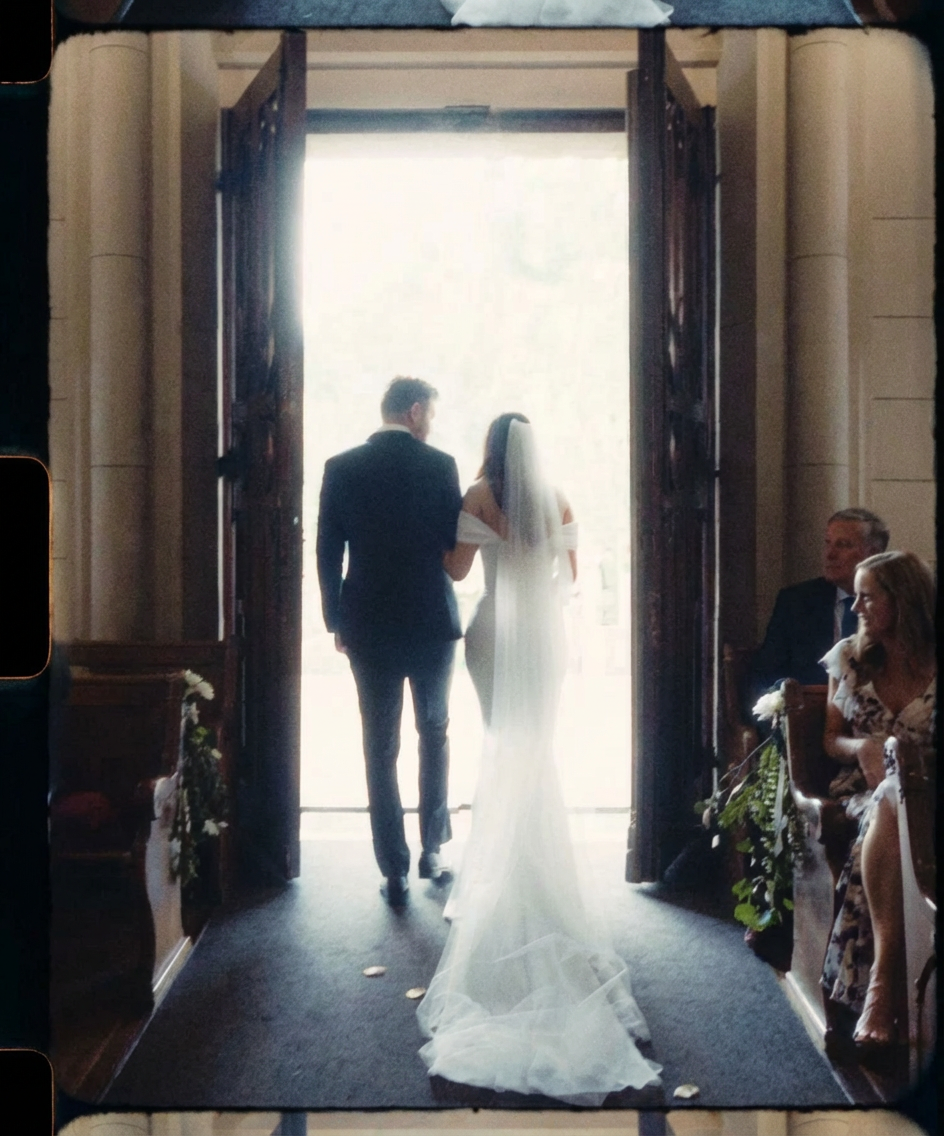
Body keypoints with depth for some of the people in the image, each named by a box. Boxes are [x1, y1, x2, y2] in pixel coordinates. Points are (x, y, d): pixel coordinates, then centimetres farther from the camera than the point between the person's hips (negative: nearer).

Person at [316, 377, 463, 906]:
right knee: (435, 734, 19)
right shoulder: (439, 465, -7)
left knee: (381, 749, 7)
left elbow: (327, 552, 1)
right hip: (431, 623, -1)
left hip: (368, 628, 1)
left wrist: (336, 619, 10)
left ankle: (396, 872, 9)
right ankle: (432, 851, 24)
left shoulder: (341, 468, -1)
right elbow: (455, 544, -3)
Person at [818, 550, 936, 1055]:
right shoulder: (850, 656, 10)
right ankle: (885, 980, -39)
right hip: (862, 785, 1)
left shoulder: (933, 663, 1)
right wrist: (863, 748, -9)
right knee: (889, 809, -37)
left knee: (892, 807, -39)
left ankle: (879, 978, -38)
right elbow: (830, 738, 13)